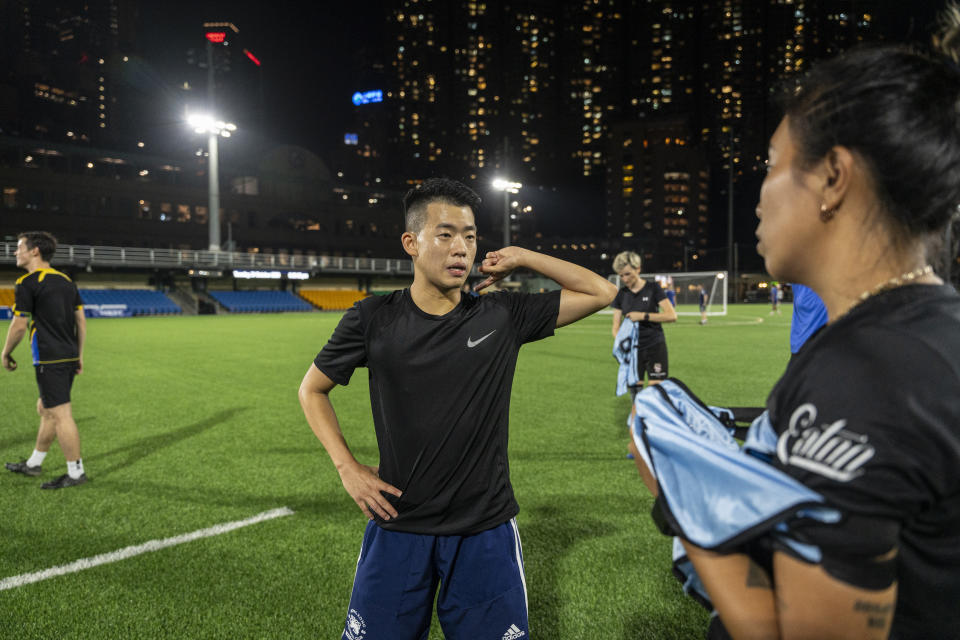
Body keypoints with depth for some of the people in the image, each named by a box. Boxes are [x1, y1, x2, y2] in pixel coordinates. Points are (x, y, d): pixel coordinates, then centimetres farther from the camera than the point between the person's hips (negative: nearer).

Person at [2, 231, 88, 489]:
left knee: (61, 415, -3)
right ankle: (33, 464, 33)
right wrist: (79, 356, 19)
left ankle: (76, 472, 2)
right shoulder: (66, 281, 13)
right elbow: (81, 321, 14)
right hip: (69, 357, 9)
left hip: (49, 360, -9)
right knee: (46, 409, 20)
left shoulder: (27, 283, -10)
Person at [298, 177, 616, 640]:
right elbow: (312, 389, 8)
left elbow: (601, 292, 0)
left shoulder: (503, 317, -4)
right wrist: (347, 468, -2)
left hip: (486, 531, 0)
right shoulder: (373, 320, -5)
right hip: (398, 527, 0)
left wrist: (520, 257, -5)